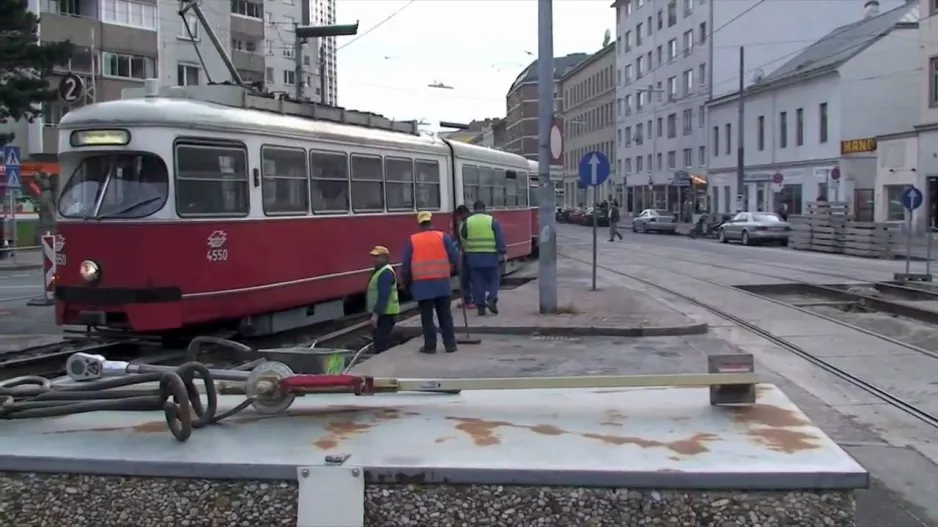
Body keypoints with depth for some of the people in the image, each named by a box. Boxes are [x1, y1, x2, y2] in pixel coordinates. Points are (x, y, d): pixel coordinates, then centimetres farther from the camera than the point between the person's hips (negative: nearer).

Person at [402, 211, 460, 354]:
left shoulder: (412, 240, 1)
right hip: (442, 282, 1)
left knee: (427, 316, 5)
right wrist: (457, 269, 20)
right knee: (445, 315, 9)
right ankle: (450, 344, 10)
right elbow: (455, 258, 0)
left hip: (422, 284, -1)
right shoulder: (443, 237, 1)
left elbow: (406, 265, 2)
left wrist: (406, 281, 16)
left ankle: (430, 346, 7)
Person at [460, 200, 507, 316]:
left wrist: (466, 251, 18)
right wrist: (503, 253, -2)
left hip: (473, 257, 2)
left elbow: (462, 240, 7)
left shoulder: (467, 222, 4)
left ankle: (480, 306, 6)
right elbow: (500, 239, -5)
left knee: (477, 281, 6)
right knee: (494, 278, 11)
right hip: (490, 256, -2)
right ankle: (491, 300, -7)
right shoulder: (492, 221, -1)